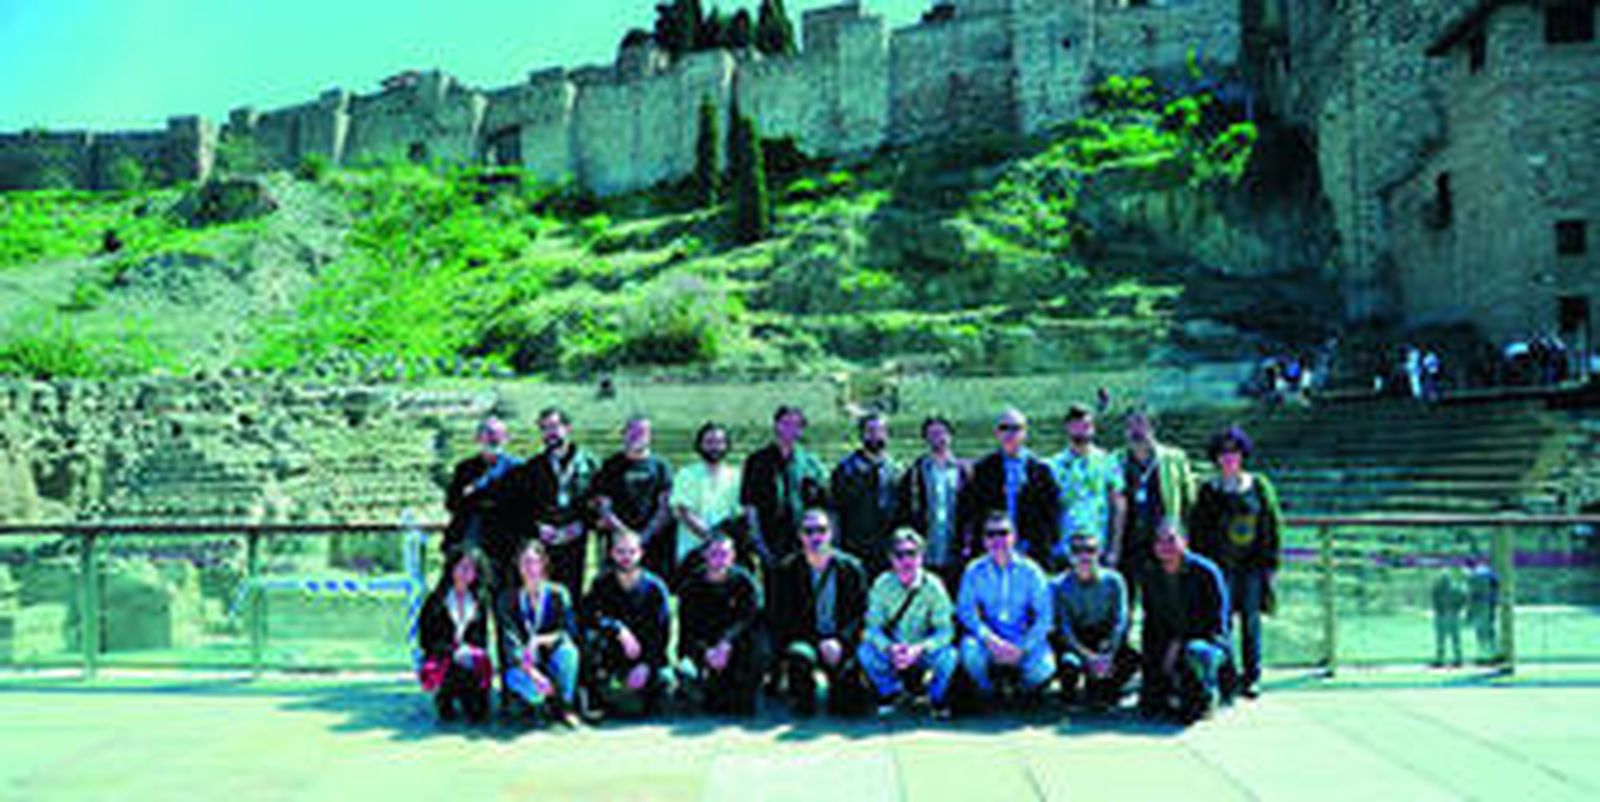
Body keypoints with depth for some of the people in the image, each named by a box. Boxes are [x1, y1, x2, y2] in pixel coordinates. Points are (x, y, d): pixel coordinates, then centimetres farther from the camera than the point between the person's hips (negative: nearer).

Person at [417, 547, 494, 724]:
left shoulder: (480, 601, 9)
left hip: (471, 656, 1)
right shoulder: (435, 601, -1)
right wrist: (454, 652, -18)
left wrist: (471, 650, -11)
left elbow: (482, 636, 11)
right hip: (440, 659, -1)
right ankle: (443, 696, -4)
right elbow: (426, 639, -4)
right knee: (460, 667, -34)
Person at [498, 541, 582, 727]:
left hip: (554, 661, 0)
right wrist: (532, 672, -25)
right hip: (525, 664, 0)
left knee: (567, 650, -32)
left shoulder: (558, 594, -4)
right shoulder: (510, 599, -3)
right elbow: (512, 641, -11)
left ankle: (566, 705, -13)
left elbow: (569, 632, -11)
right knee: (513, 677, -33)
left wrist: (538, 641, -29)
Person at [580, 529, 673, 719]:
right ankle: (596, 699, -12)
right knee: (593, 637, -28)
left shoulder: (655, 587, -10)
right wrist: (620, 631, -32)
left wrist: (645, 665, -22)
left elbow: (661, 630, -12)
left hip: (647, 654, 0)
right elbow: (588, 615, -19)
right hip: (614, 652, 0)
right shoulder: (602, 582, -7)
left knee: (663, 679, -23)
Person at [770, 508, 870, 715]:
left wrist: (840, 640, -18)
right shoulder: (787, 570, 0)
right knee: (801, 656, -35)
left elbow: (861, 613, -1)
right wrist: (820, 643, -14)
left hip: (842, 640, 0)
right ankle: (802, 702, -6)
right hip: (804, 639, 0)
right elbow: (782, 618, -2)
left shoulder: (851, 567, 1)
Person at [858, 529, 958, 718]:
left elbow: (945, 630, -18)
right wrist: (890, 649, -33)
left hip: (923, 652, -1)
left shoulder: (932, 585, -16)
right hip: (891, 652, 1)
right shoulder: (883, 584, -13)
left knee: (949, 655, -32)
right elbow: (873, 627, -13)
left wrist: (919, 649, -34)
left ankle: (937, 699, 2)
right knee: (865, 652, -27)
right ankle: (891, 693, 5)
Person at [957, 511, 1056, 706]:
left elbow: (1043, 615, -5)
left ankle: (1027, 692, 10)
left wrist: (1022, 648, -17)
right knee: (970, 648, -33)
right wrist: (990, 639, -22)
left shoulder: (1030, 570, -3)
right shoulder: (975, 571, -2)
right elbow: (966, 610, -7)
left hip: (1025, 640, 0)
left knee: (1044, 668, -29)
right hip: (989, 638, 0)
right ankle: (985, 694, -1)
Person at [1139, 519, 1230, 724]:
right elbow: (1150, 622, 9)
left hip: (1206, 640, -4)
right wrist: (1148, 655, -4)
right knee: (1149, 706, -8)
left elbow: (1216, 622, -15)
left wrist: (1180, 643, -21)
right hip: (1167, 645, 4)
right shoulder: (1151, 576, 0)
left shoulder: (1205, 572, -15)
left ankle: (1206, 696, -11)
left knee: (1196, 653, -41)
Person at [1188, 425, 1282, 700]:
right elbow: (1197, 529, 7)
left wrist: (1269, 561, 1)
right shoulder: (1209, 491, 6)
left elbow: (1273, 523, 8)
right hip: (1220, 565, 0)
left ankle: (1252, 677, 13)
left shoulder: (1259, 486, 6)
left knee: (1251, 620, 3)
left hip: (1253, 565, 0)